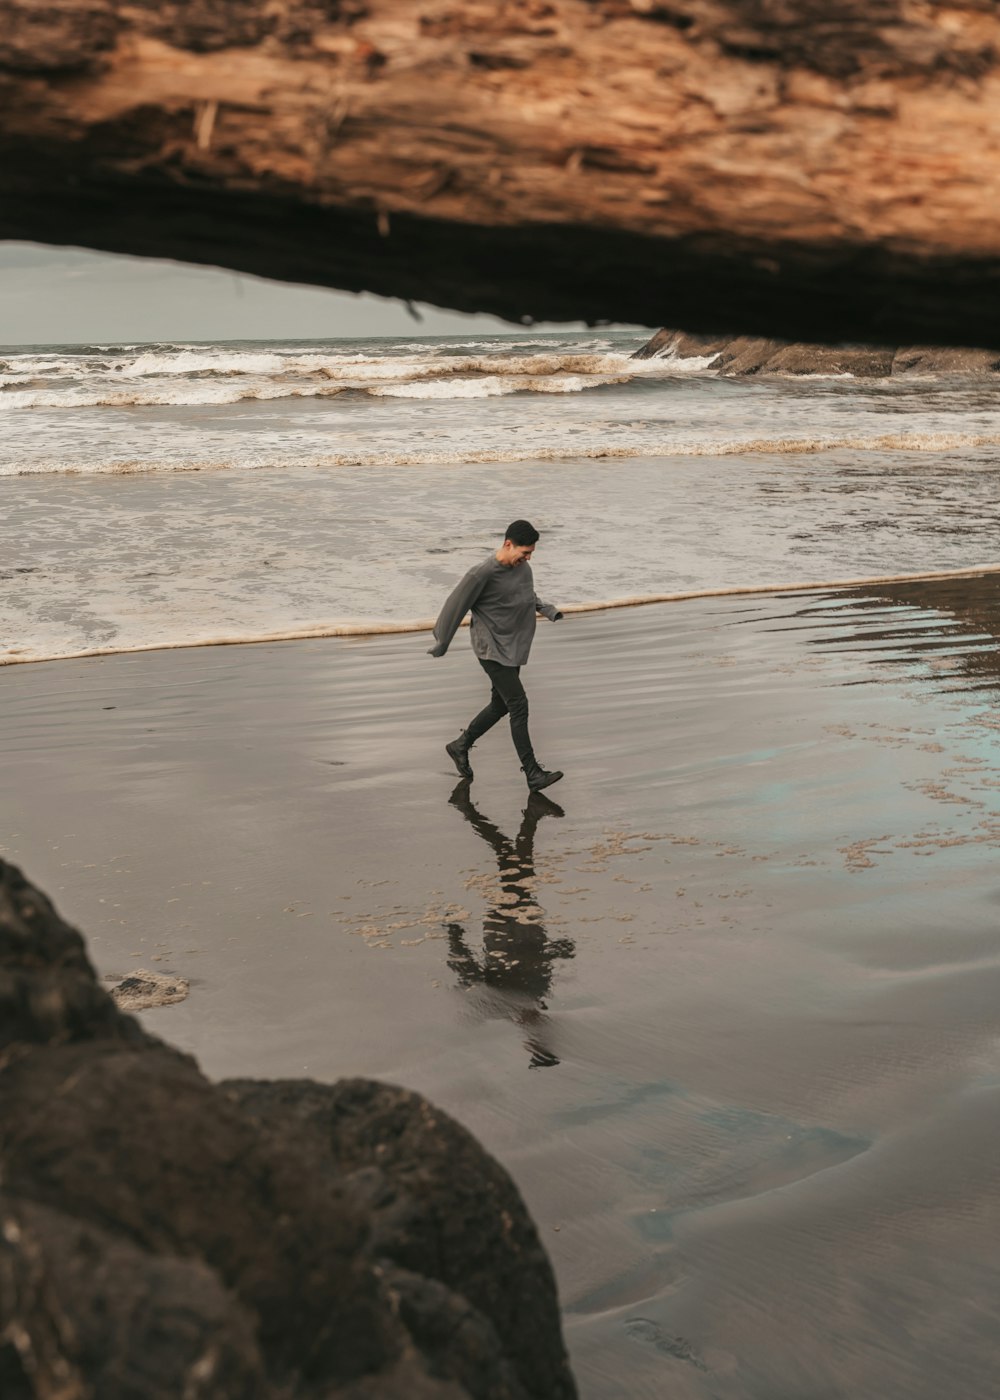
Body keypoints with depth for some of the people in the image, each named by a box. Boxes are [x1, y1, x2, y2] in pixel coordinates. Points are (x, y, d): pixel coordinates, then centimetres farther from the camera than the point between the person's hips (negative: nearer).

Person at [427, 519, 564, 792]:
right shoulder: (482, 573, -22)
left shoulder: (522, 566, 1)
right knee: (519, 705, -11)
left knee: (500, 705, 15)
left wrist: (545, 608, 4)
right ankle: (533, 774, -8)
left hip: (513, 648, 8)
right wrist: (442, 643, -5)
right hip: (492, 649, -8)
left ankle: (460, 746, 35)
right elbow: (456, 606, -12)